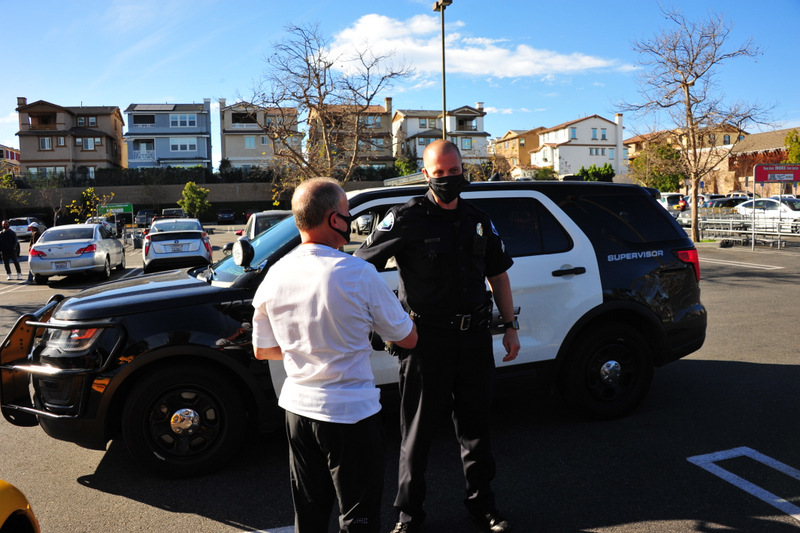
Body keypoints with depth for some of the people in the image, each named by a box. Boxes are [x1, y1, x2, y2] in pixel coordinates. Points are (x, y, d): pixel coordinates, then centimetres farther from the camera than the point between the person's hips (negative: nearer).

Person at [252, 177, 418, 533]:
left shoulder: (274, 276, -4)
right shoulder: (359, 273, -20)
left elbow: (262, 350, 8)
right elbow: (408, 339, -8)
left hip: (298, 407, 6)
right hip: (351, 412, -5)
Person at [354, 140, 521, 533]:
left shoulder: (479, 220, 10)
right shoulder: (406, 218, -7)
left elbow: (498, 275, 17)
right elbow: (361, 266, -8)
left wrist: (510, 326, 14)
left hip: (475, 338, 5)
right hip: (426, 339, -4)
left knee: (475, 425, 16)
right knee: (417, 430, 8)